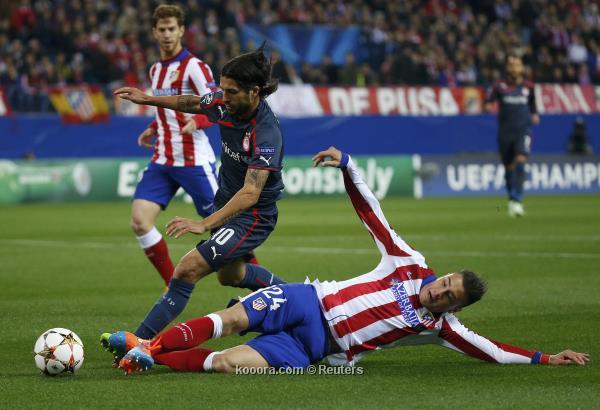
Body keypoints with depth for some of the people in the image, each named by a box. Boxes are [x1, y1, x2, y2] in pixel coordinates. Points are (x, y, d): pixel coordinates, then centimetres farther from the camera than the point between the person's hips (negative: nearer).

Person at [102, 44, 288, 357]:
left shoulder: (266, 134, -32)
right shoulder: (225, 104, -11)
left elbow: (250, 193, -39)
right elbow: (193, 104, 14)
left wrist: (204, 224, -48)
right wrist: (149, 99, 13)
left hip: (253, 217, -9)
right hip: (226, 203, 9)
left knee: (188, 269, -21)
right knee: (229, 274, 31)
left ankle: (139, 342, -18)